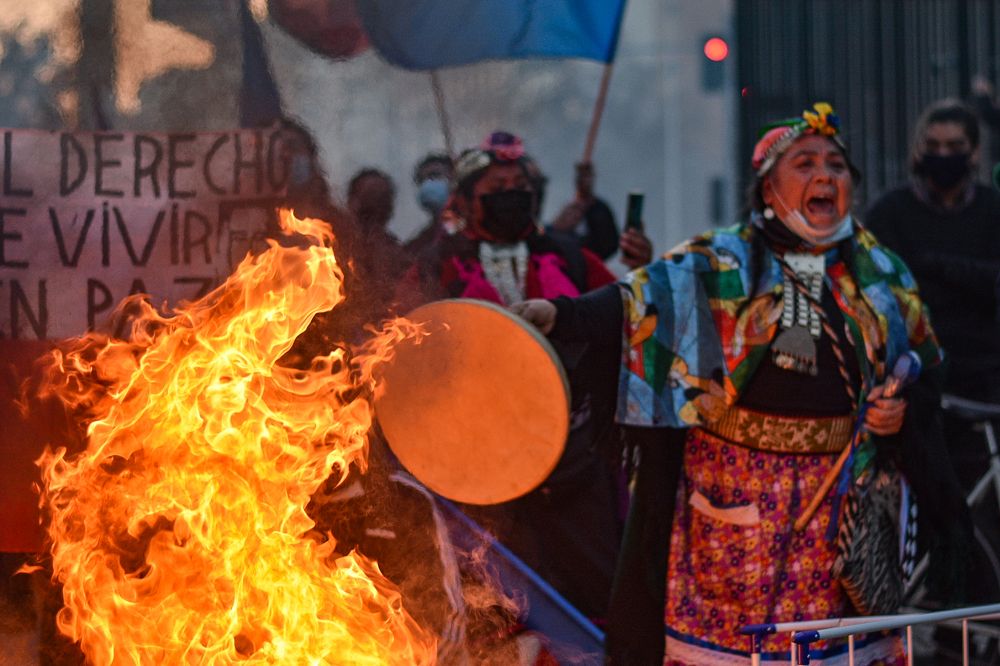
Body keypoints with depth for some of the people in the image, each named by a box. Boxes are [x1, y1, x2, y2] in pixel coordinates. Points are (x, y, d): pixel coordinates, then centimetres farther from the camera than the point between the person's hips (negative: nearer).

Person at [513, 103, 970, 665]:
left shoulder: (883, 276, 10)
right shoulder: (719, 265, 1)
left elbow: (925, 371, 17)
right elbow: (638, 302, -12)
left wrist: (903, 411, -5)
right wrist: (557, 314, -28)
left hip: (841, 487, 2)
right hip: (734, 486, -2)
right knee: (726, 621, -1)